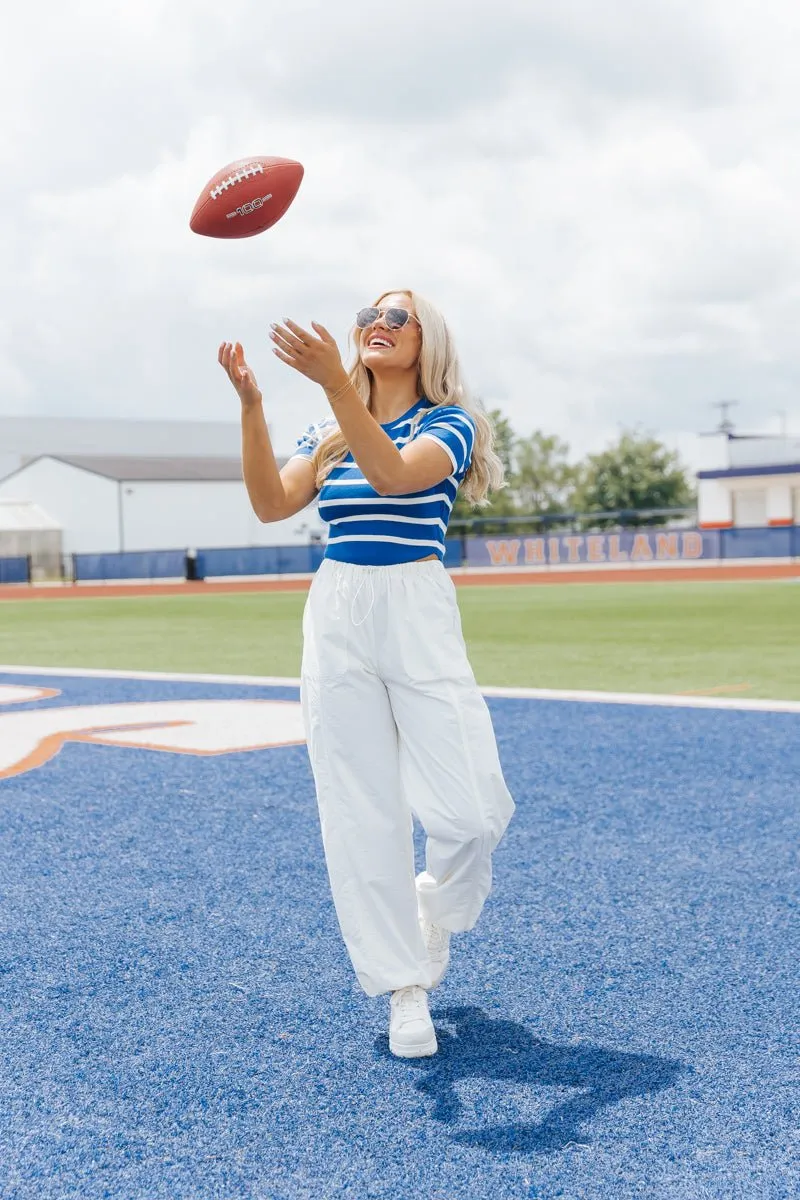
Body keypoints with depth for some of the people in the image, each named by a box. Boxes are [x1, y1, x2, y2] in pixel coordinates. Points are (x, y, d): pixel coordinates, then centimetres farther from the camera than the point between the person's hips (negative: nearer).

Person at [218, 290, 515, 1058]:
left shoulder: (450, 422, 2)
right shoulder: (327, 436, 15)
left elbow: (394, 474, -20)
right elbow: (271, 504, -3)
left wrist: (333, 382, -30)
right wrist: (249, 402, -14)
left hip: (419, 612, -3)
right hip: (334, 618, 3)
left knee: (472, 810, -11)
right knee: (360, 814, 1)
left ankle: (435, 913, 22)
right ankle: (403, 985, 14)